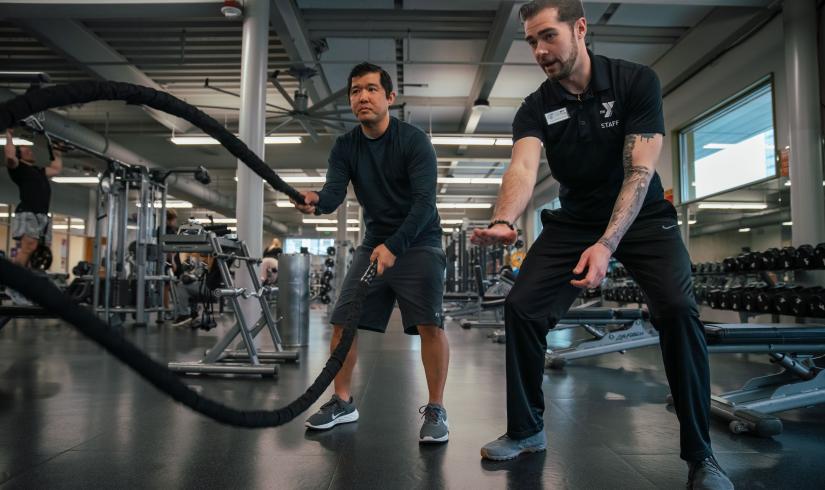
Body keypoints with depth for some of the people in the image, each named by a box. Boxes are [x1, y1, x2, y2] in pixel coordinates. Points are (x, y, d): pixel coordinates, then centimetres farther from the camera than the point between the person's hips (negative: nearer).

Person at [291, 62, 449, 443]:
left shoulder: (413, 140, -15)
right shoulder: (345, 148, -1)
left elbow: (424, 200, -24)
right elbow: (335, 192, -16)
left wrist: (394, 246, -36)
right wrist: (314, 201, -40)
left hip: (418, 242, -4)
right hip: (374, 243, 5)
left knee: (429, 323, -18)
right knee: (342, 322, 0)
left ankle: (435, 410, -2)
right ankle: (343, 402, 16)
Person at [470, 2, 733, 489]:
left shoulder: (636, 82, -15)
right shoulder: (535, 109, -8)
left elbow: (640, 170, -24)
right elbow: (523, 167, -27)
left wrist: (607, 244, -38)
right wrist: (503, 222, -49)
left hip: (642, 216, -3)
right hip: (575, 221, 3)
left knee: (678, 309, -26)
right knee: (521, 308, -9)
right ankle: (527, 429, 10)